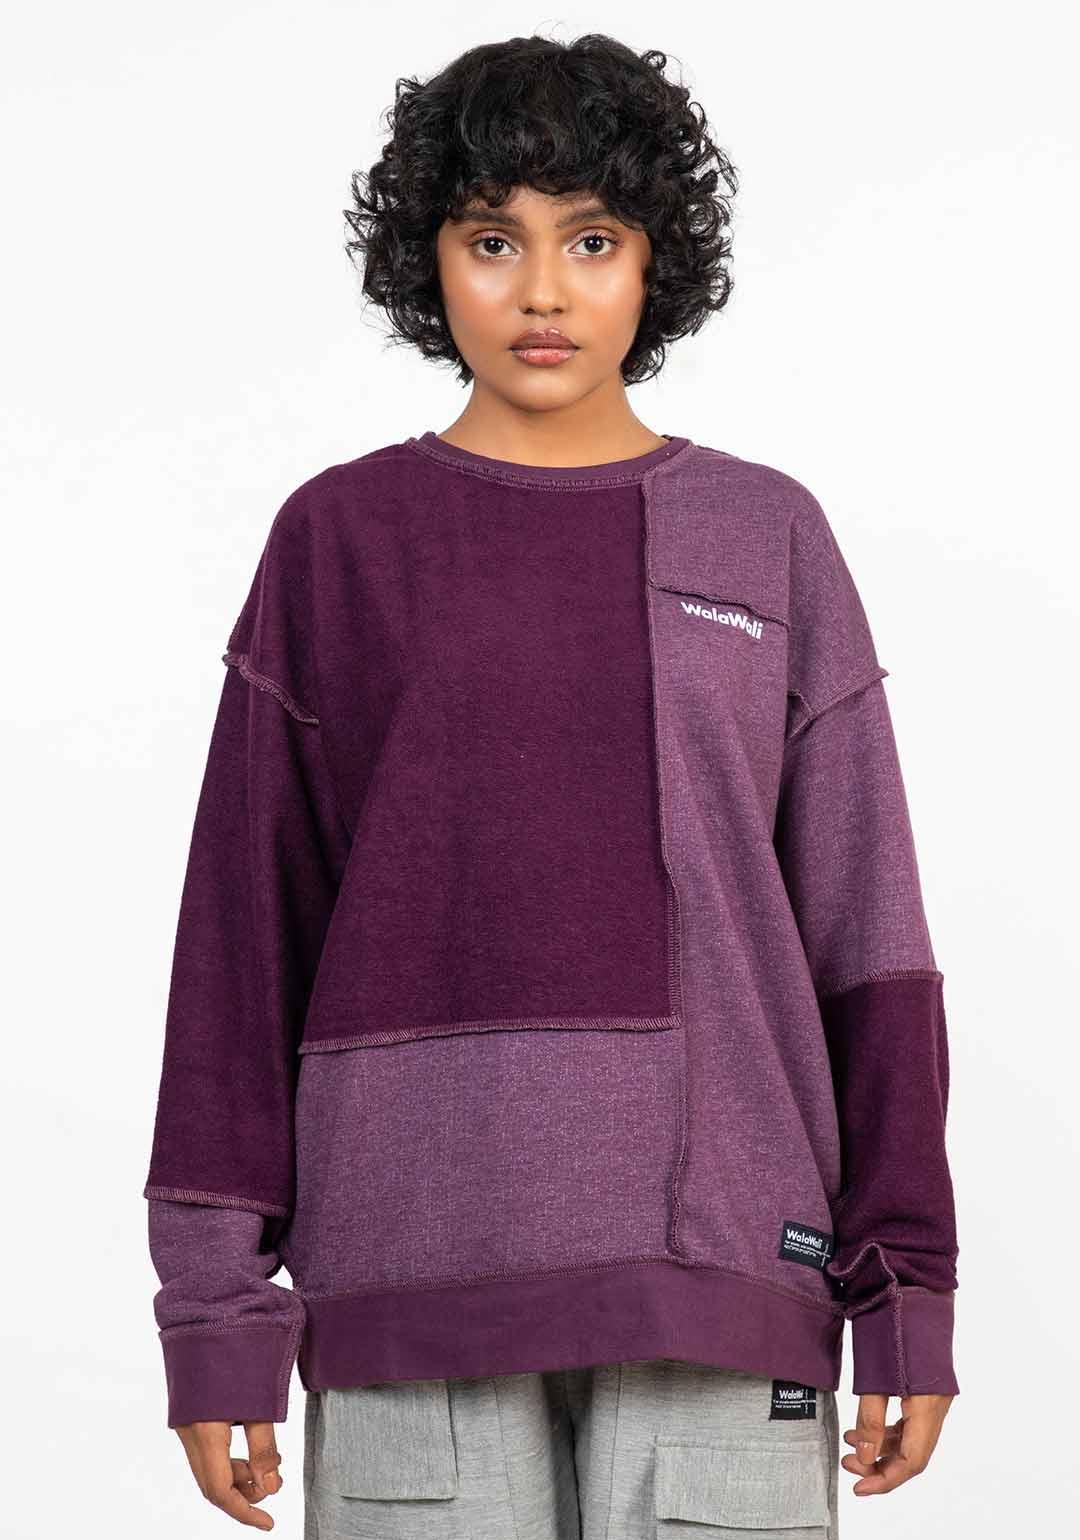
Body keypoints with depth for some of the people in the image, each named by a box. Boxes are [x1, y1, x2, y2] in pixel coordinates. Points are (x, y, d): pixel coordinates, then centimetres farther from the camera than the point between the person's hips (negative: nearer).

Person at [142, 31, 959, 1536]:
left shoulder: (768, 541, 8)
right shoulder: (337, 542, 6)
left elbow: (865, 942, 7)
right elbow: (244, 935, 5)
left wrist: (907, 1295, 2)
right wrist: (218, 1308, 0)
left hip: (718, 1272, 1)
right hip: (415, 1271, 0)